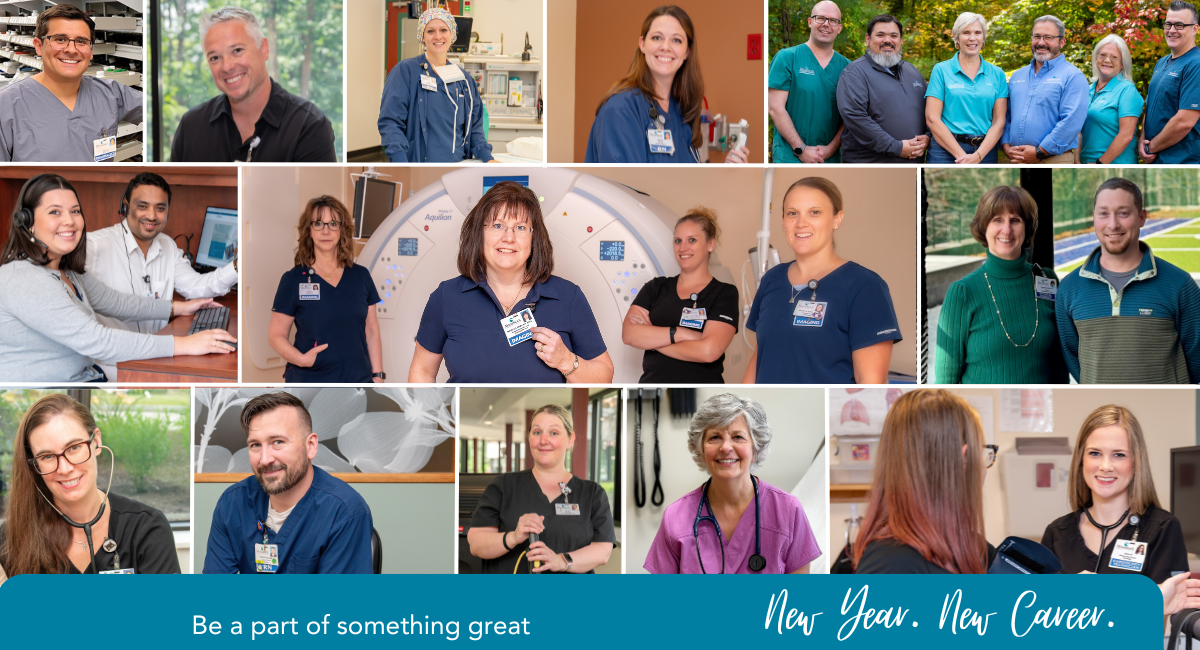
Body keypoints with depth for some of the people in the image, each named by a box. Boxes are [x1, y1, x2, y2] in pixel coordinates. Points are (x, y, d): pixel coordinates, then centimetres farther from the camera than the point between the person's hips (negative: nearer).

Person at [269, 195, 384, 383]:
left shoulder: (361, 276, 8)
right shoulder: (293, 280, 0)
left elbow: (371, 330, 12)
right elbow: (276, 335, 0)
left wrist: (378, 375, 5)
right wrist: (301, 359, -17)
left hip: (359, 379, 3)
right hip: (309, 380, -2)